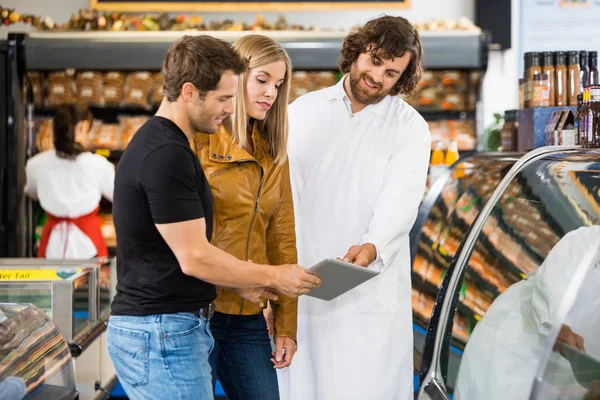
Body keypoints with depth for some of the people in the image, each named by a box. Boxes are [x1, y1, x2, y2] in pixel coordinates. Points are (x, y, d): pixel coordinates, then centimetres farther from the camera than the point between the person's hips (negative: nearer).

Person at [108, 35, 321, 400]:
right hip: (164, 332, -10)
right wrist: (273, 277, -7)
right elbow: (194, 257, -20)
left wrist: (242, 283, 13)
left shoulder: (158, 144, 13)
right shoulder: (166, 155, -19)